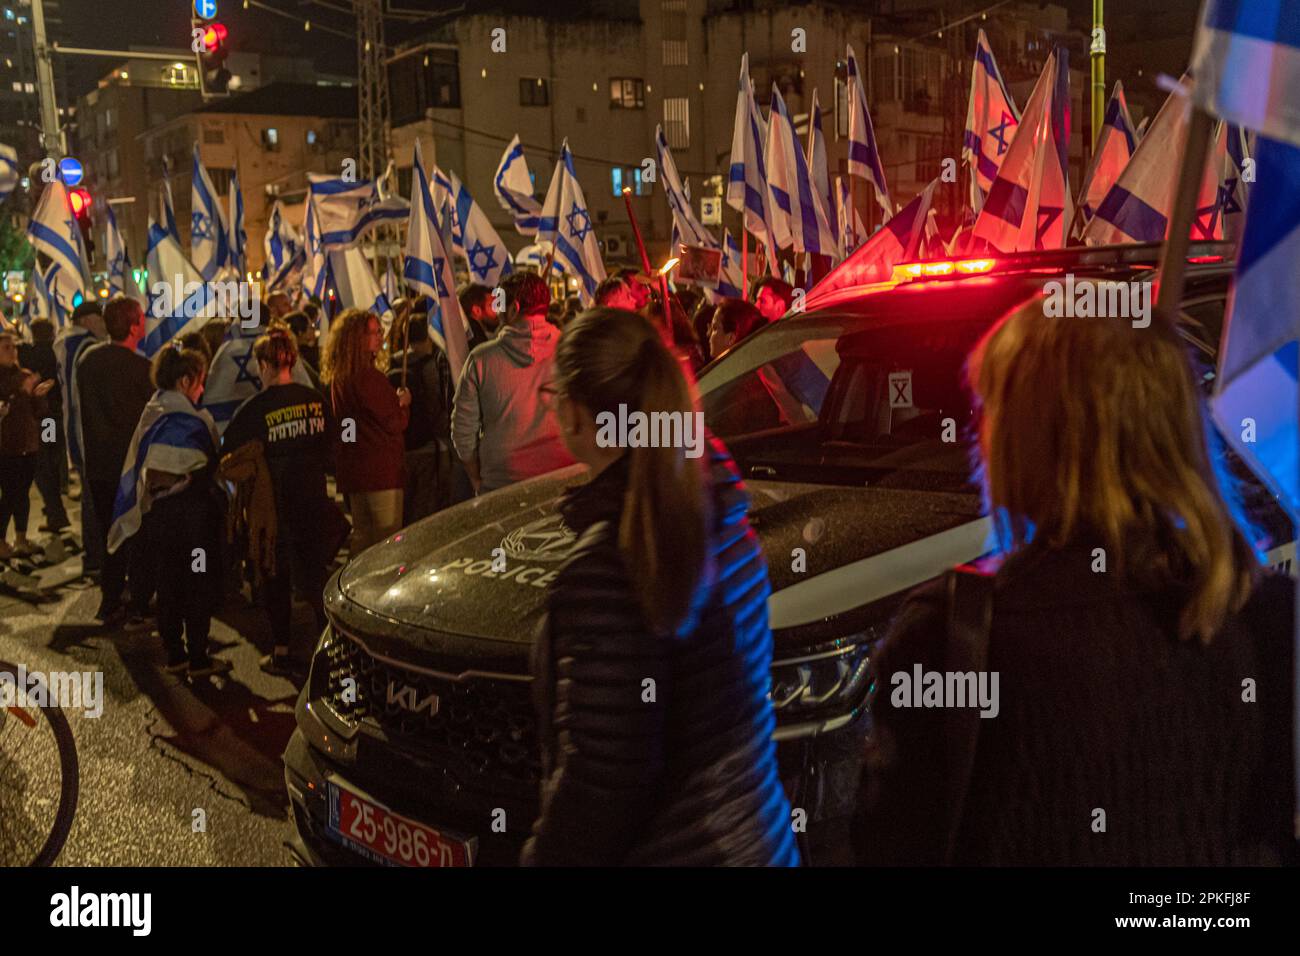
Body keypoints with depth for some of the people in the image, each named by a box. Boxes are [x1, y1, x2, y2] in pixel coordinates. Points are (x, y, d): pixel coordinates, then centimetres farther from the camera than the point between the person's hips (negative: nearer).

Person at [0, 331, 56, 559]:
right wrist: (22, 391, -26)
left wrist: (38, 394, -8)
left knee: (23, 493, 10)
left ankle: (21, 540, 19)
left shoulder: (26, 375, 10)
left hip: (28, 444, 5)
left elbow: (38, 411, 10)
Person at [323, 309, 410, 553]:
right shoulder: (369, 377, -18)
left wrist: (395, 401, 13)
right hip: (380, 470, -9)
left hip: (352, 469, 9)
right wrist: (403, 403, 5)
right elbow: (393, 423, -14)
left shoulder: (338, 377, 10)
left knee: (362, 535, 17)